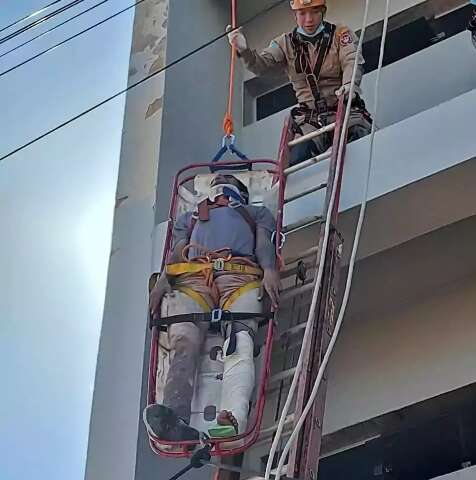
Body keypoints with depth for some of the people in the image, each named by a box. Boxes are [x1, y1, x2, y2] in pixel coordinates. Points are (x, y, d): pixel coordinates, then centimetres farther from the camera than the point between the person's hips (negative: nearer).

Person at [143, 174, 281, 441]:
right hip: (191, 279, 1)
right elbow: (177, 252, 25)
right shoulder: (189, 218, 44)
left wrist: (269, 270, -5)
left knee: (240, 344, -33)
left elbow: (264, 243, 19)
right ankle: (175, 419, -55)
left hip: (241, 276, -1)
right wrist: (162, 282, 1)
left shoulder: (257, 213, 41)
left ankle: (234, 417, -59)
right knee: (184, 344, -31)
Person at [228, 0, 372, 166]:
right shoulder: (286, 43, 12)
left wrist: (349, 85, -33)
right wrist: (244, 50, -23)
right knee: (296, 164, -18)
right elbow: (261, 65, -1)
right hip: (310, 120, 2)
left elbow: (352, 62, -10)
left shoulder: (340, 34, 5)